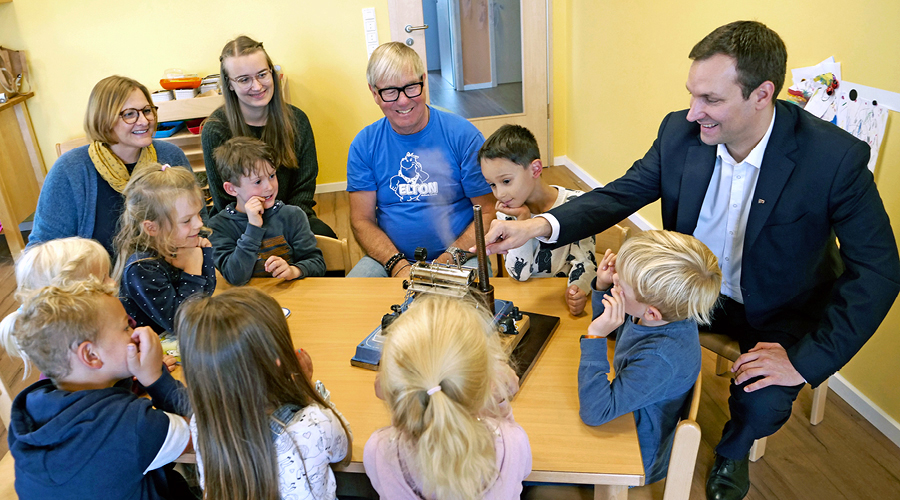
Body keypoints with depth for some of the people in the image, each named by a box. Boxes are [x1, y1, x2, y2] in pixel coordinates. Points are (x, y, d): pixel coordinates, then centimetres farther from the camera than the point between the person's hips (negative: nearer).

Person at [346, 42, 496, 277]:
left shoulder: (462, 134, -4)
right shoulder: (364, 144, 3)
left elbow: (489, 213, -3)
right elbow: (361, 220, 2)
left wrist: (451, 258, -16)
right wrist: (398, 265, -15)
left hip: (459, 257, -2)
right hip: (387, 257, 2)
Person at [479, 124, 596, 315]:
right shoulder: (507, 211, -2)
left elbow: (584, 261, -8)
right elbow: (519, 273, -7)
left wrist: (577, 289, -29)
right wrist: (523, 219, -15)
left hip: (565, 294, 0)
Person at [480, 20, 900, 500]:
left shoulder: (836, 157, -26)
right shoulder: (680, 131, -15)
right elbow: (623, 192, -8)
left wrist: (806, 360, -25)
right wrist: (541, 224, -26)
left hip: (779, 311, -3)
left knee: (763, 403, -24)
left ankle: (731, 452, 18)